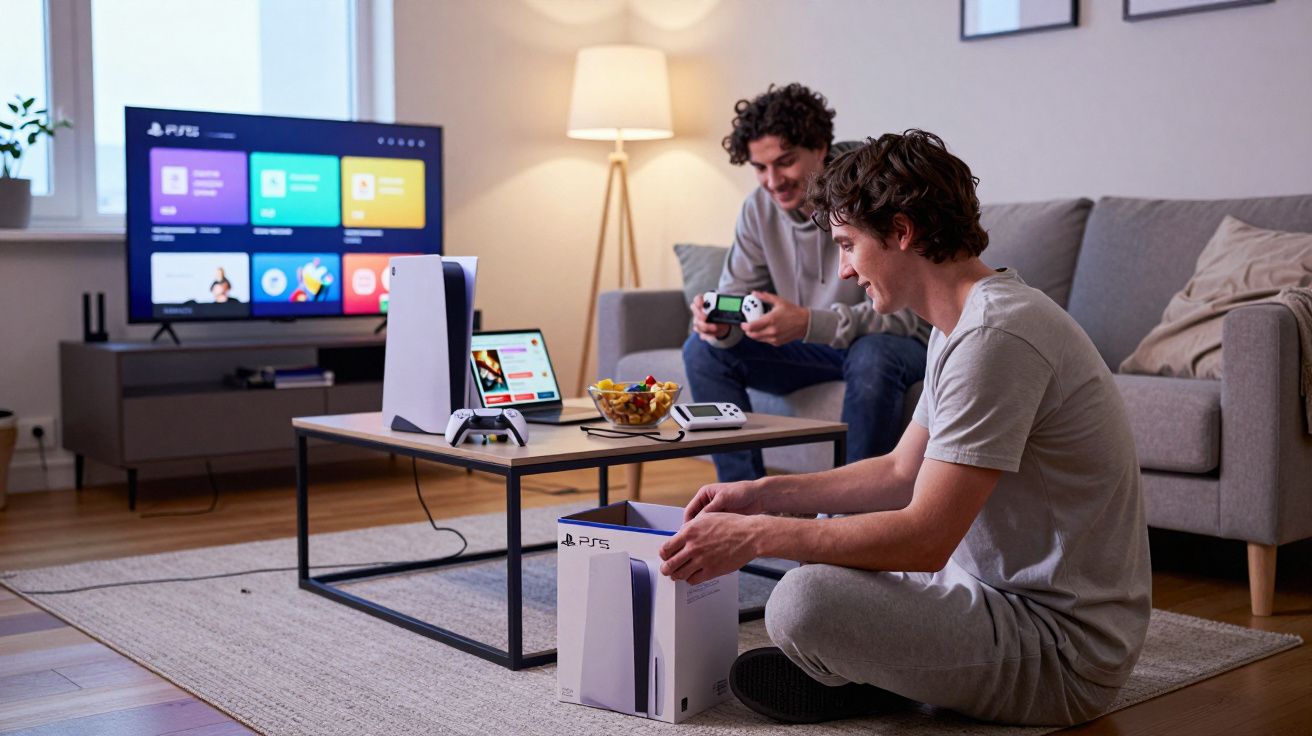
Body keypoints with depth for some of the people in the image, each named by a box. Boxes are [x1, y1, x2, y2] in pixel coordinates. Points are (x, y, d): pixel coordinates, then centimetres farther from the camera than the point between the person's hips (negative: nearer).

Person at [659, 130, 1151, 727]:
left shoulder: (995, 337, -25)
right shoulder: (963, 323, 9)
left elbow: (926, 538, -28)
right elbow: (903, 472, 15)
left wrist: (754, 536, -21)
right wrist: (766, 493, 7)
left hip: (1063, 650, -10)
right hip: (1010, 589, 10)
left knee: (803, 604, -28)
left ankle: (870, 683, 2)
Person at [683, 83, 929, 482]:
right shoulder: (759, 209, -5)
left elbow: (907, 312, -30)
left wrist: (809, 323, -43)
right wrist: (720, 322, -27)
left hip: (899, 343, -6)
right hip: (815, 344, 6)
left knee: (872, 356, -39)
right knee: (703, 349, -8)